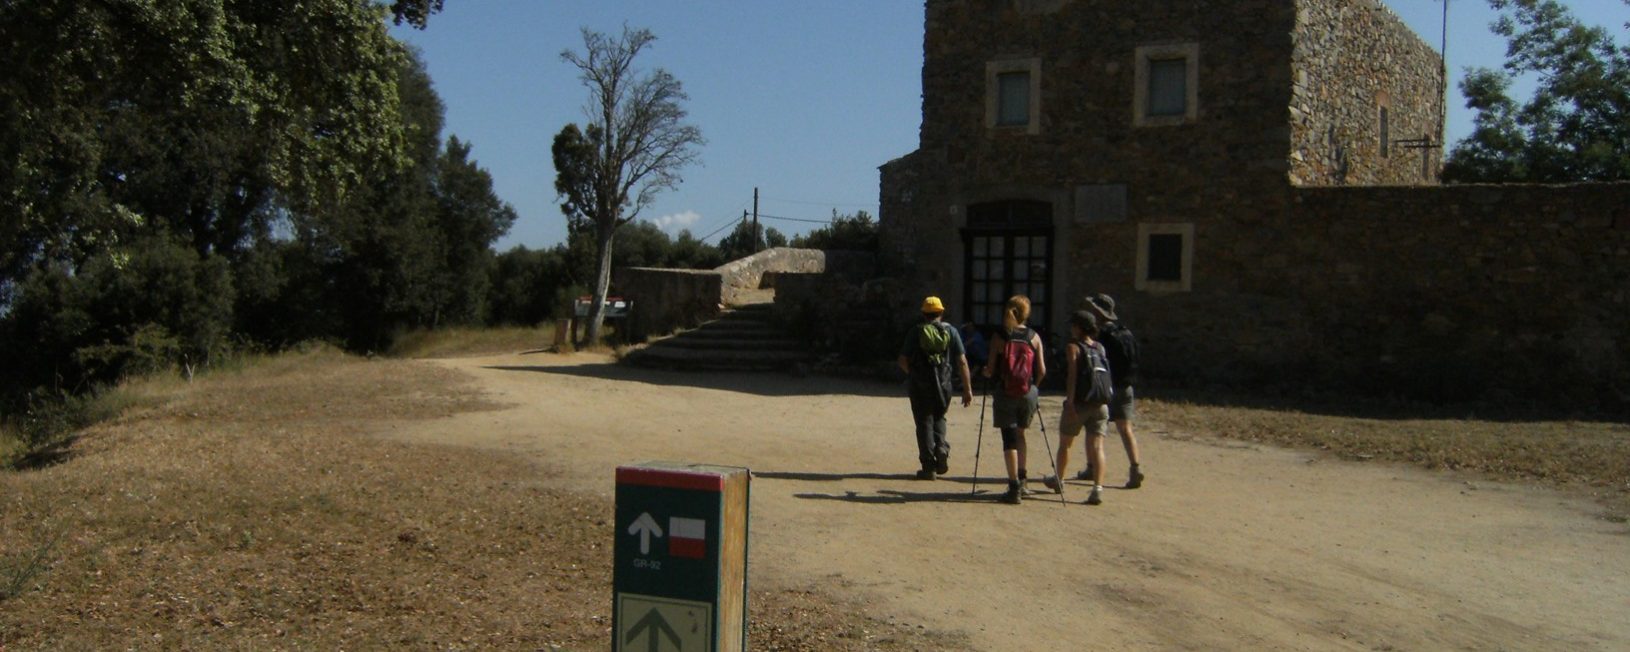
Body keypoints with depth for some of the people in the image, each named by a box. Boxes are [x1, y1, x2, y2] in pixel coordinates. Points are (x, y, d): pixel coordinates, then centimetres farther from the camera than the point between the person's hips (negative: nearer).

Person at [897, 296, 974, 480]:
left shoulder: (916, 332, 0)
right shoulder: (950, 331, 3)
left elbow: (903, 361, 1)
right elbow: (962, 362, -2)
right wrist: (968, 389, 1)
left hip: (920, 386, -2)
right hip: (943, 384, 2)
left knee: (924, 423, 7)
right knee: (938, 418, 24)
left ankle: (928, 467, 5)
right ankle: (942, 450, 1)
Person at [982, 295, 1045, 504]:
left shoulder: (999, 337, -5)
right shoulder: (1034, 337, 1)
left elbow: (991, 369, -6)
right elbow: (1042, 371, 0)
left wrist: (986, 372, 16)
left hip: (1005, 393, -2)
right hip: (1028, 393, 3)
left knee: (1009, 439, 0)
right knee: (1019, 433, 23)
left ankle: (1014, 488, -3)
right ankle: (1022, 479, 24)